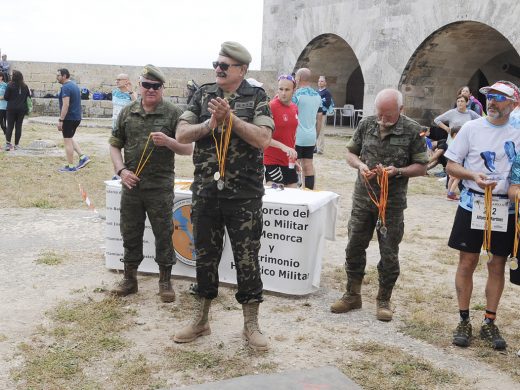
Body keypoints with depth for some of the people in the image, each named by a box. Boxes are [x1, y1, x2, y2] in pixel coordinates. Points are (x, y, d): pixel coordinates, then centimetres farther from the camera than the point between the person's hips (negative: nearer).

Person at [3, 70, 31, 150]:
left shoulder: (10, 85, -10)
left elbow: (5, 97, -8)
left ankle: (8, 143, -8)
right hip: (22, 109, 2)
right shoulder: (25, 86, -1)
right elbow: (29, 95, 8)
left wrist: (11, 100, 11)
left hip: (11, 108, -2)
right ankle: (16, 144, 11)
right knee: (18, 126, 8)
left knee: (10, 126, 4)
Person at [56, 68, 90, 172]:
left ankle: (70, 166, 3)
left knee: (67, 141, -1)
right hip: (77, 117, 10)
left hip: (69, 118, -10)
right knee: (70, 138, 21)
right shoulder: (74, 85, 14)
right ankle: (83, 157, 11)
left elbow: (65, 105, -23)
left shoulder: (66, 87, -16)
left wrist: (61, 120, -21)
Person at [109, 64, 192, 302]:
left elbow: (187, 149, -3)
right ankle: (129, 279, 27)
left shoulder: (173, 114, -2)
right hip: (131, 185, 3)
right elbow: (115, 146, 12)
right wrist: (121, 170, -3)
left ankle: (165, 281, 19)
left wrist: (168, 142, -22)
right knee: (130, 234, 12)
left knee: (163, 235, 5)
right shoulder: (127, 113, 8)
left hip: (160, 187, -3)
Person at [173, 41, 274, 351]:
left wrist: (230, 118, -19)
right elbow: (182, 134, 3)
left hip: (244, 195, -3)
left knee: (247, 259, 4)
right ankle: (201, 321, 28)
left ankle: (251, 324, 18)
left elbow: (263, 139, -14)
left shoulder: (257, 98, -1)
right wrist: (210, 124, -13)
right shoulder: (203, 94, 8)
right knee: (205, 257, 13)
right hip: (206, 192, 3)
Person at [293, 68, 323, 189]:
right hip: (311, 136, 6)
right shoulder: (317, 96, 9)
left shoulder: (296, 94, -11)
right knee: (308, 164, 10)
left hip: (297, 136, -6)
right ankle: (310, 190, 14)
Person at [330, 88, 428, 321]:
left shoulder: (412, 131, -8)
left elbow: (421, 167, -4)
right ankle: (352, 295, 26)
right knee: (354, 247, 10)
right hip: (363, 197, 3)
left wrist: (398, 171, -21)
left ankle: (384, 300, 23)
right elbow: (350, 152, 11)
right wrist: (359, 165, -10)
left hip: (393, 202, -3)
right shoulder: (366, 125, 1)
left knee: (389, 253, 7)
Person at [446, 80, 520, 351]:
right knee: (467, 263, 3)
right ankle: (464, 322, 17)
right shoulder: (471, 128, -2)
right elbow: (451, 166, -1)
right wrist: (473, 176, -18)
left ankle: (489, 323, 21)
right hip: (473, 204, -1)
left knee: (497, 266, 8)